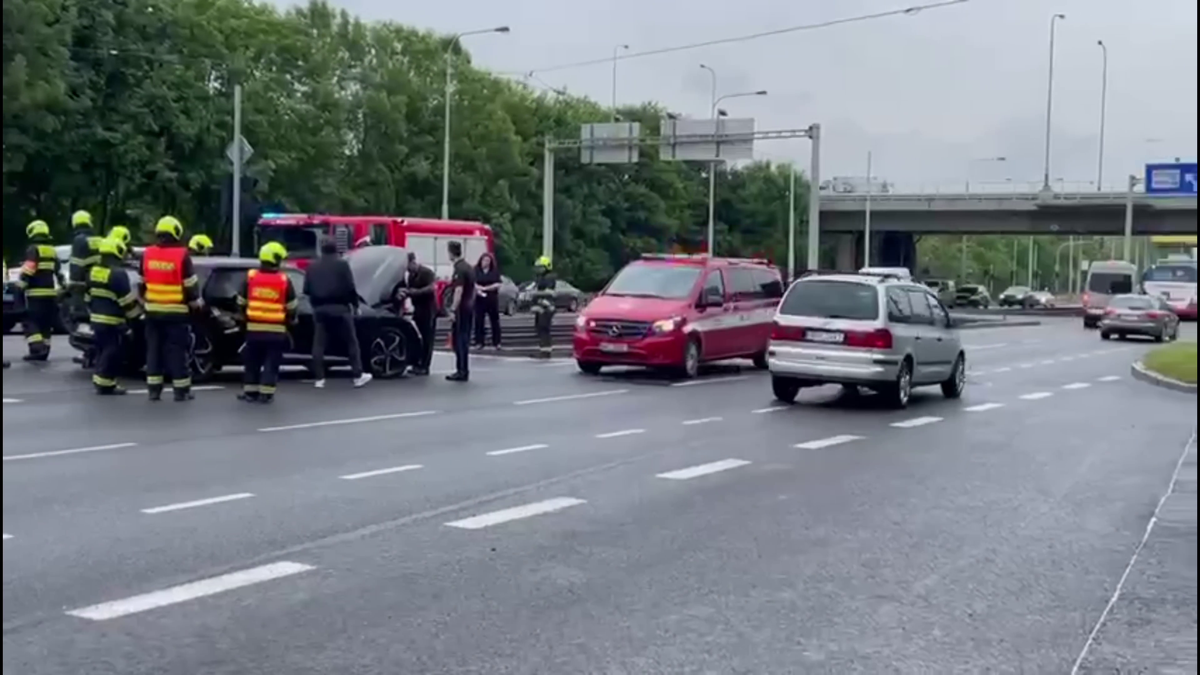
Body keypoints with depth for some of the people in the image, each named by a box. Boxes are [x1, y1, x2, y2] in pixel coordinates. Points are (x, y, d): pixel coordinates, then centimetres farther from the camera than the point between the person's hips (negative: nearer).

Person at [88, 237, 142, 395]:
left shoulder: (93, 271, 11)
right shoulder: (118, 274, -17)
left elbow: (89, 297, 18)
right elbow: (128, 300, -16)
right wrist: (136, 313, -5)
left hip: (96, 319, 9)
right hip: (112, 321, -9)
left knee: (102, 350, 17)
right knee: (111, 353, -4)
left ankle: (100, 381, 19)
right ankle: (105, 385, -3)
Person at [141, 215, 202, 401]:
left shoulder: (147, 254, 4)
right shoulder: (182, 255, -12)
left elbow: (142, 283, 13)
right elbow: (190, 285, -8)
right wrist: (196, 303, 8)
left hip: (153, 311, 5)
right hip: (176, 312, -5)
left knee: (154, 350, 10)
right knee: (177, 351, -1)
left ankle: (153, 389, 10)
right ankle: (181, 390, 1)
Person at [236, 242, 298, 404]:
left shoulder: (250, 277, 2)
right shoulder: (284, 280, -5)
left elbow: (241, 303, 7)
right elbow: (291, 307, 1)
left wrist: (243, 318, 23)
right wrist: (291, 320, 20)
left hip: (254, 328, 2)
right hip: (276, 330, -2)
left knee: (252, 361, 13)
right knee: (271, 362, 3)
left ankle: (250, 392, 16)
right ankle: (266, 393, 0)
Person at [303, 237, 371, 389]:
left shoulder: (312, 266, 9)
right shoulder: (342, 264, -4)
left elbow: (306, 290, 8)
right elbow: (350, 287, -9)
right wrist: (355, 304, 4)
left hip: (320, 309, 3)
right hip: (340, 308, -3)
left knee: (319, 344, 6)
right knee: (351, 342, 5)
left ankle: (319, 379, 2)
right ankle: (358, 376, 5)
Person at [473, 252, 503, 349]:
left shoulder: (495, 271, 4)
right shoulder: (476, 270, 2)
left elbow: (497, 284, -3)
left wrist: (485, 288, -12)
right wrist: (477, 289, -23)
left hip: (492, 299, 1)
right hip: (480, 299, -1)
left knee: (495, 320, 3)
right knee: (479, 320, -2)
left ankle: (496, 342, 8)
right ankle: (479, 342, 3)